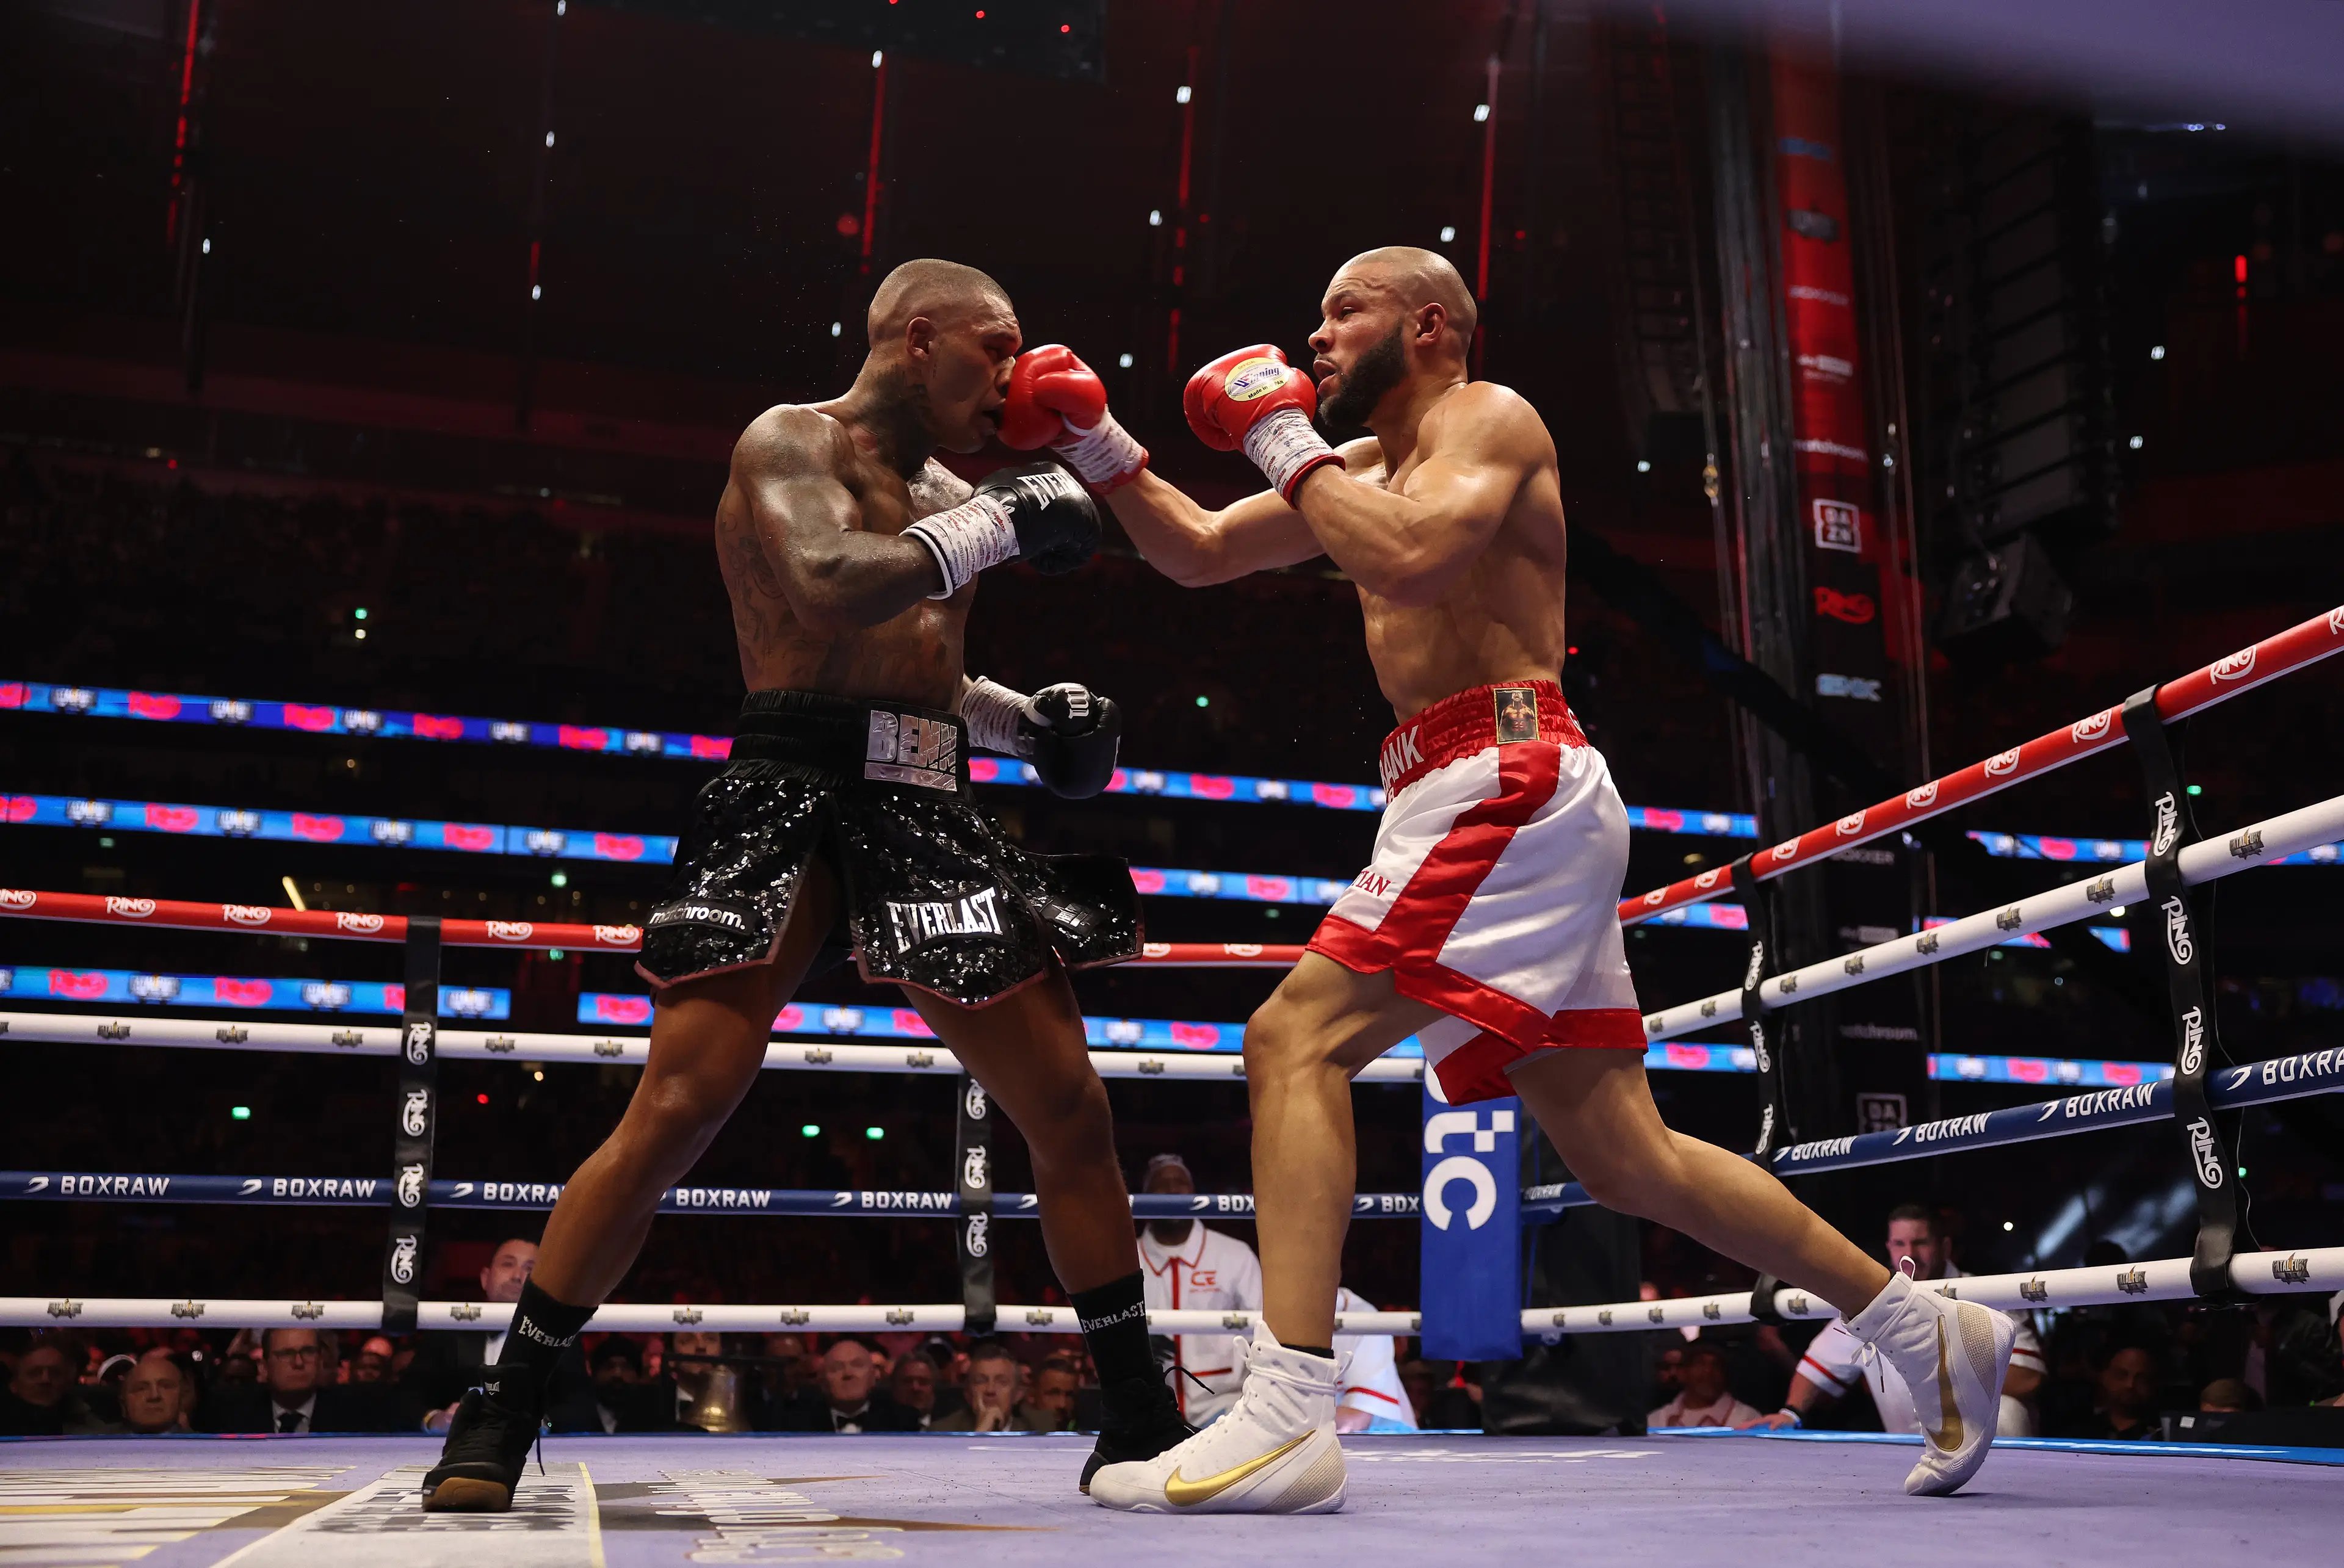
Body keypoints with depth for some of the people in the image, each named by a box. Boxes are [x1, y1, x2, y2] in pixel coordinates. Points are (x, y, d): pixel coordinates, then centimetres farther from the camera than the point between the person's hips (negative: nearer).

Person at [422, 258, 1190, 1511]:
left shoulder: (944, 500, 21)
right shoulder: (789, 442, 0)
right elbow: (827, 588, -21)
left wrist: (1025, 721, 14)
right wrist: (995, 524, -13)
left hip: (931, 817, 7)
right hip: (793, 802, -6)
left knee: (1070, 1111, 1)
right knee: (672, 1114, -13)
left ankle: (1140, 1417, 15)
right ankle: (505, 1415, 4)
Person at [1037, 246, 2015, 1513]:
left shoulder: (1486, 415, 1)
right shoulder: (1367, 466, 26)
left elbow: (1413, 556, -20)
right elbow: (1199, 554, 28)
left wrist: (1286, 443, -8)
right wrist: (1098, 446, 17)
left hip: (1509, 783, -9)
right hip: (1504, 803, 10)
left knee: (1294, 1041, -19)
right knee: (1623, 1158, 9)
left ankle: (1287, 1418, -25)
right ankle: (1927, 1330, 18)